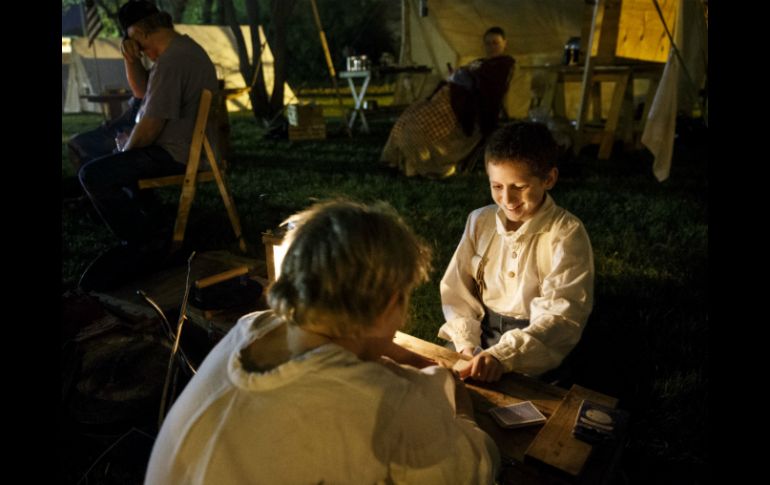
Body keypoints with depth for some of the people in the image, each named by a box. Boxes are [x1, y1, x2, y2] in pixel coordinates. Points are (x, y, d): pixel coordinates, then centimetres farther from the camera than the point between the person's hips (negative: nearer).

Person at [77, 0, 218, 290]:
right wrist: (131, 60, 3)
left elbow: (150, 126, -22)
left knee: (93, 175, -16)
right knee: (113, 166, 29)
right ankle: (149, 229, 20)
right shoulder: (184, 47, 13)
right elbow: (142, 91, 22)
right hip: (187, 146, 11)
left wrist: (125, 152, -3)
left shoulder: (170, 62, -22)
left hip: (174, 155, -11)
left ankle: (146, 243, -4)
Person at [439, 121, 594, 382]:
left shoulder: (566, 233, -14)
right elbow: (456, 289, 2)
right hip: (481, 332, 4)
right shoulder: (479, 221, 0)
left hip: (536, 348, -3)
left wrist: (503, 355, -34)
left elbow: (563, 315, -22)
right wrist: (466, 343, -12)